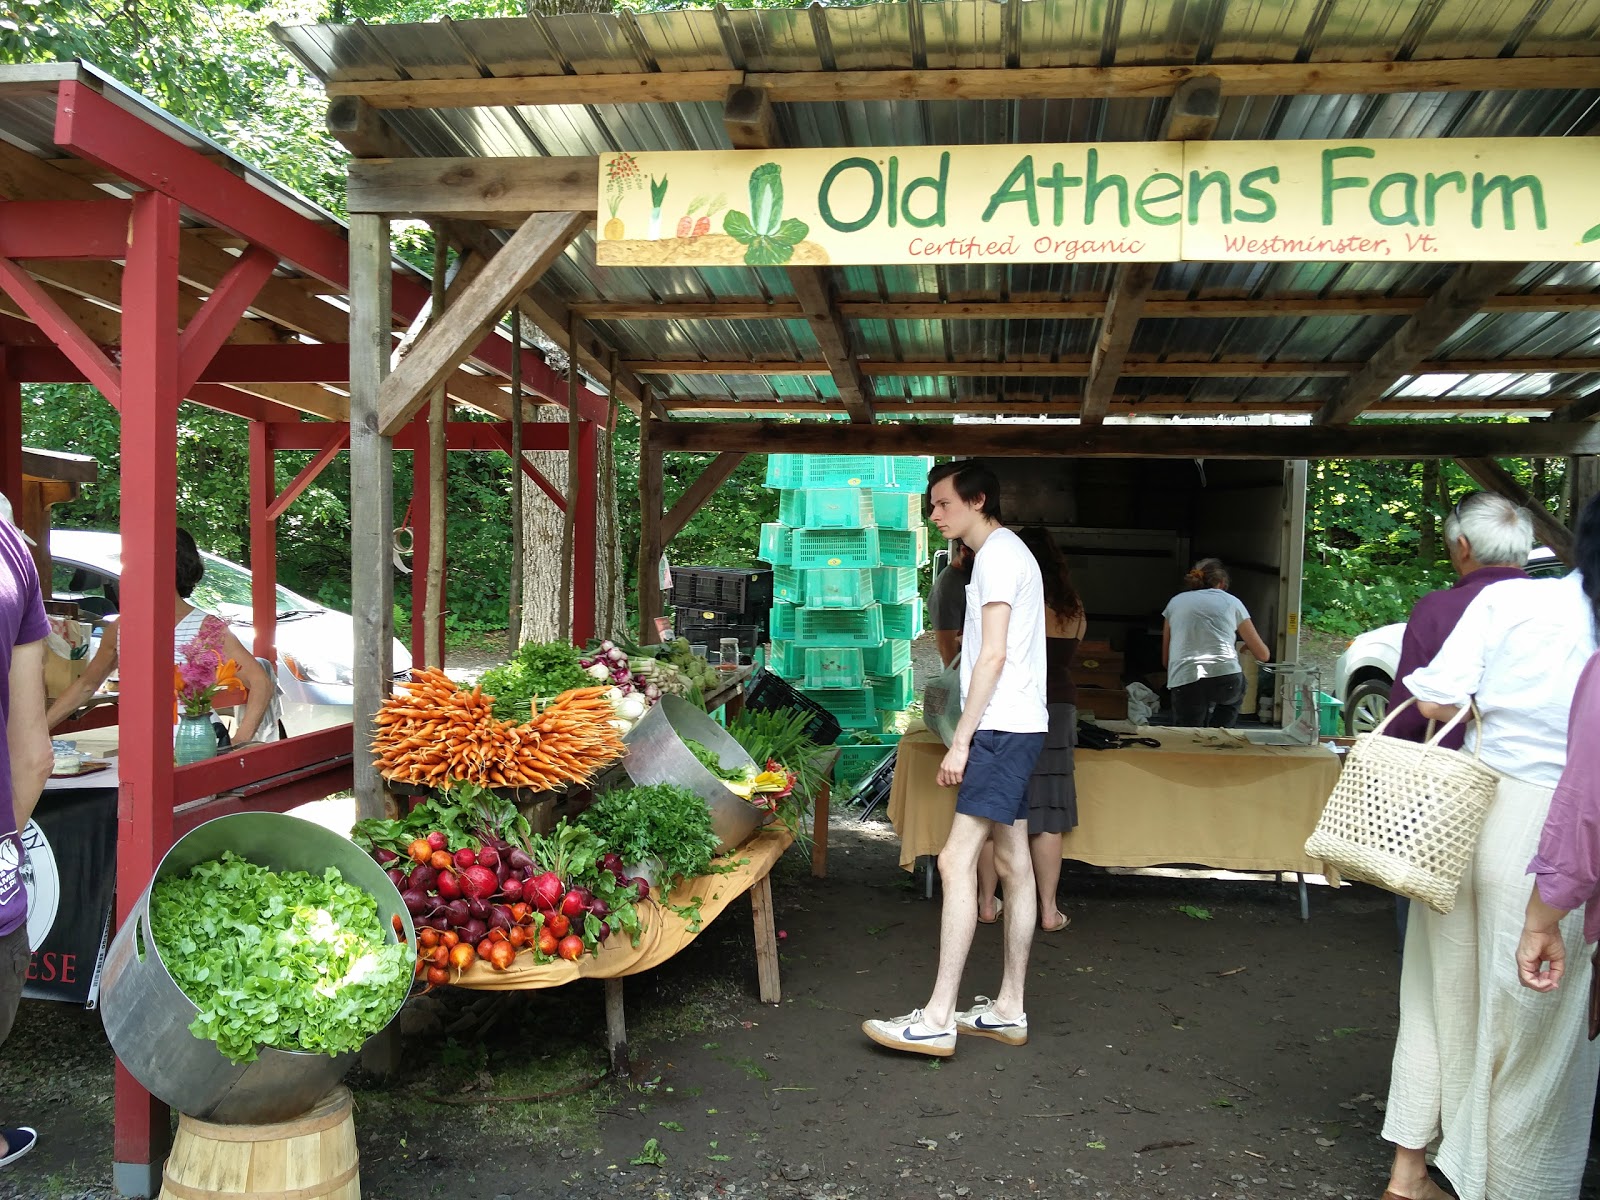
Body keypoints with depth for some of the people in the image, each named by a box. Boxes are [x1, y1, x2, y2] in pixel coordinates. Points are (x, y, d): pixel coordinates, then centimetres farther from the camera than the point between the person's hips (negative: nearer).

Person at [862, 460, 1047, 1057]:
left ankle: (937, 1018, -13)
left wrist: (961, 740, -19)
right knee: (1013, 862, 11)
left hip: (1003, 728, -11)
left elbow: (994, 654, -19)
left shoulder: (997, 554, -11)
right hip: (1014, 727, 11)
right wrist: (970, 735, 21)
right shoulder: (1007, 551, 21)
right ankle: (1008, 1009, 18)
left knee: (956, 861, -14)